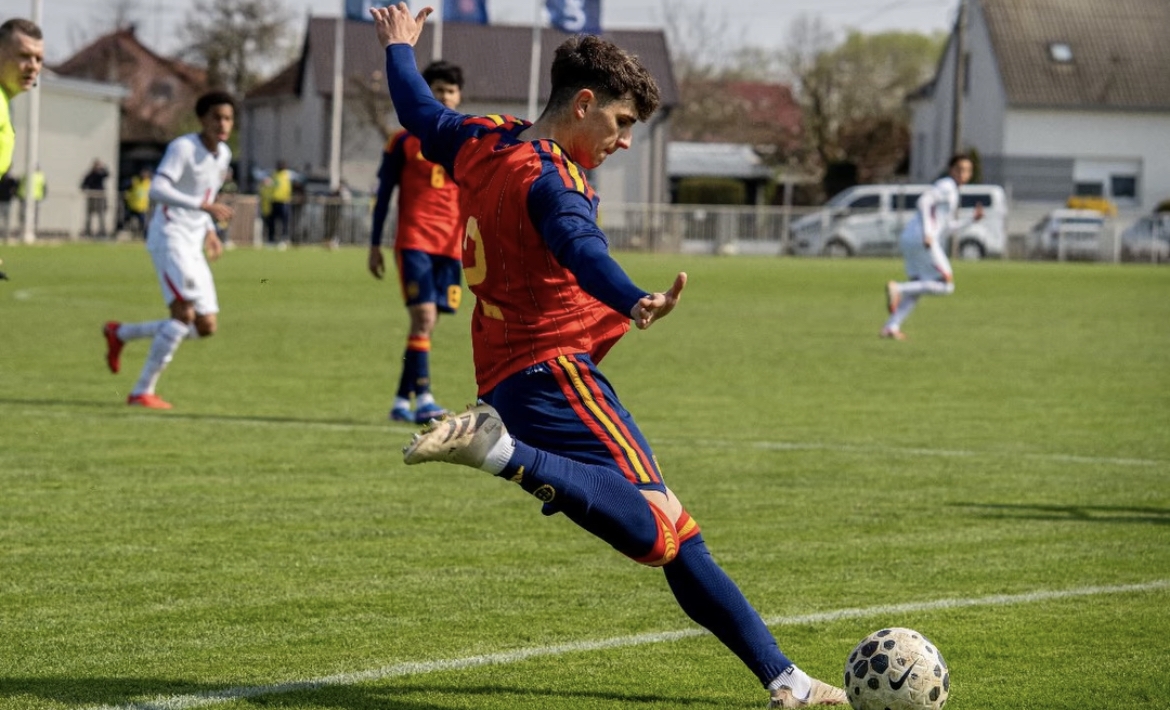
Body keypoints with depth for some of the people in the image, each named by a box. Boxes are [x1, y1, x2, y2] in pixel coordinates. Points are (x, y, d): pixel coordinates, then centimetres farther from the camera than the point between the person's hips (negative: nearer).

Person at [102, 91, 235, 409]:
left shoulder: (223, 155, 14)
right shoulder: (182, 147, -12)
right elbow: (157, 190, -25)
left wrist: (210, 231, 14)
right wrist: (204, 205, -33)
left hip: (192, 246, 8)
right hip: (169, 237, -8)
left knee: (205, 327, 5)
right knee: (185, 312, -22)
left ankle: (120, 333, 22)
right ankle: (142, 392, -16)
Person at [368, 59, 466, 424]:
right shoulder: (404, 141, 4)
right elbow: (384, 194, 7)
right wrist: (375, 245, 4)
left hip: (450, 246, 3)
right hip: (413, 241, -3)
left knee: (428, 324, 4)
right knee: (423, 316, -17)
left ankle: (402, 400, 13)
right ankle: (423, 399, -19)